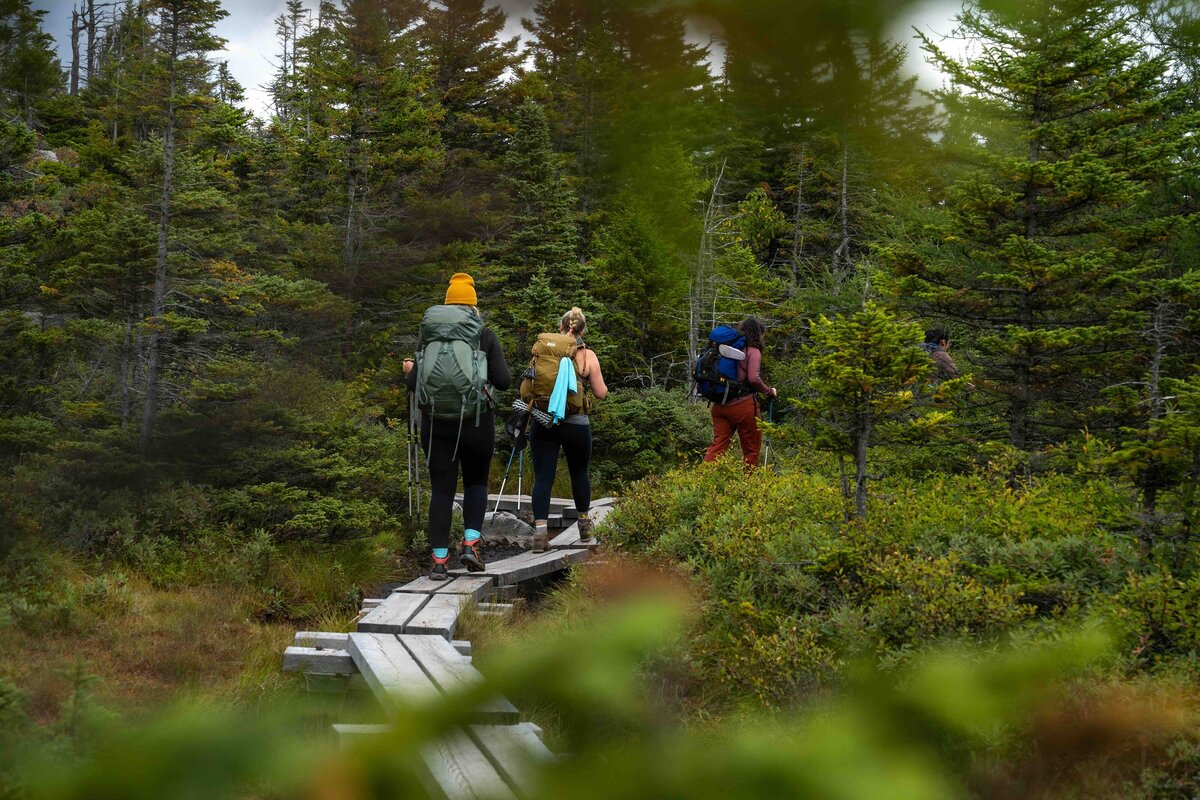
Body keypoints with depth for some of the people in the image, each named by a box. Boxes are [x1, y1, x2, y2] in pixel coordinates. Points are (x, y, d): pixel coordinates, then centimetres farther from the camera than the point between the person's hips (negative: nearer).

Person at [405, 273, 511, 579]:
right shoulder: (485, 335, -1)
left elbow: (414, 385, -1)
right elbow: (503, 381, -5)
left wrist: (410, 372, 21)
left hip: (437, 423, 1)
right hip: (476, 422, -1)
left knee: (441, 490, 5)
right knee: (476, 482, 18)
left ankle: (439, 560, 1)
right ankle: (471, 543, 1)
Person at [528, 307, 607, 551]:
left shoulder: (542, 349, 1)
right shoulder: (587, 356, -3)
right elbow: (601, 393, 0)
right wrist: (597, 381, 20)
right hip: (575, 422, -1)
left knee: (543, 477, 0)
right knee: (579, 472, 20)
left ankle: (540, 531, -13)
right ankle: (584, 525, 34)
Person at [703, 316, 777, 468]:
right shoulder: (753, 351, -6)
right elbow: (753, 378, -17)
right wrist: (769, 392, -4)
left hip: (720, 404, 6)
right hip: (743, 404, -6)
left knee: (718, 444, 4)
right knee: (751, 449, 7)